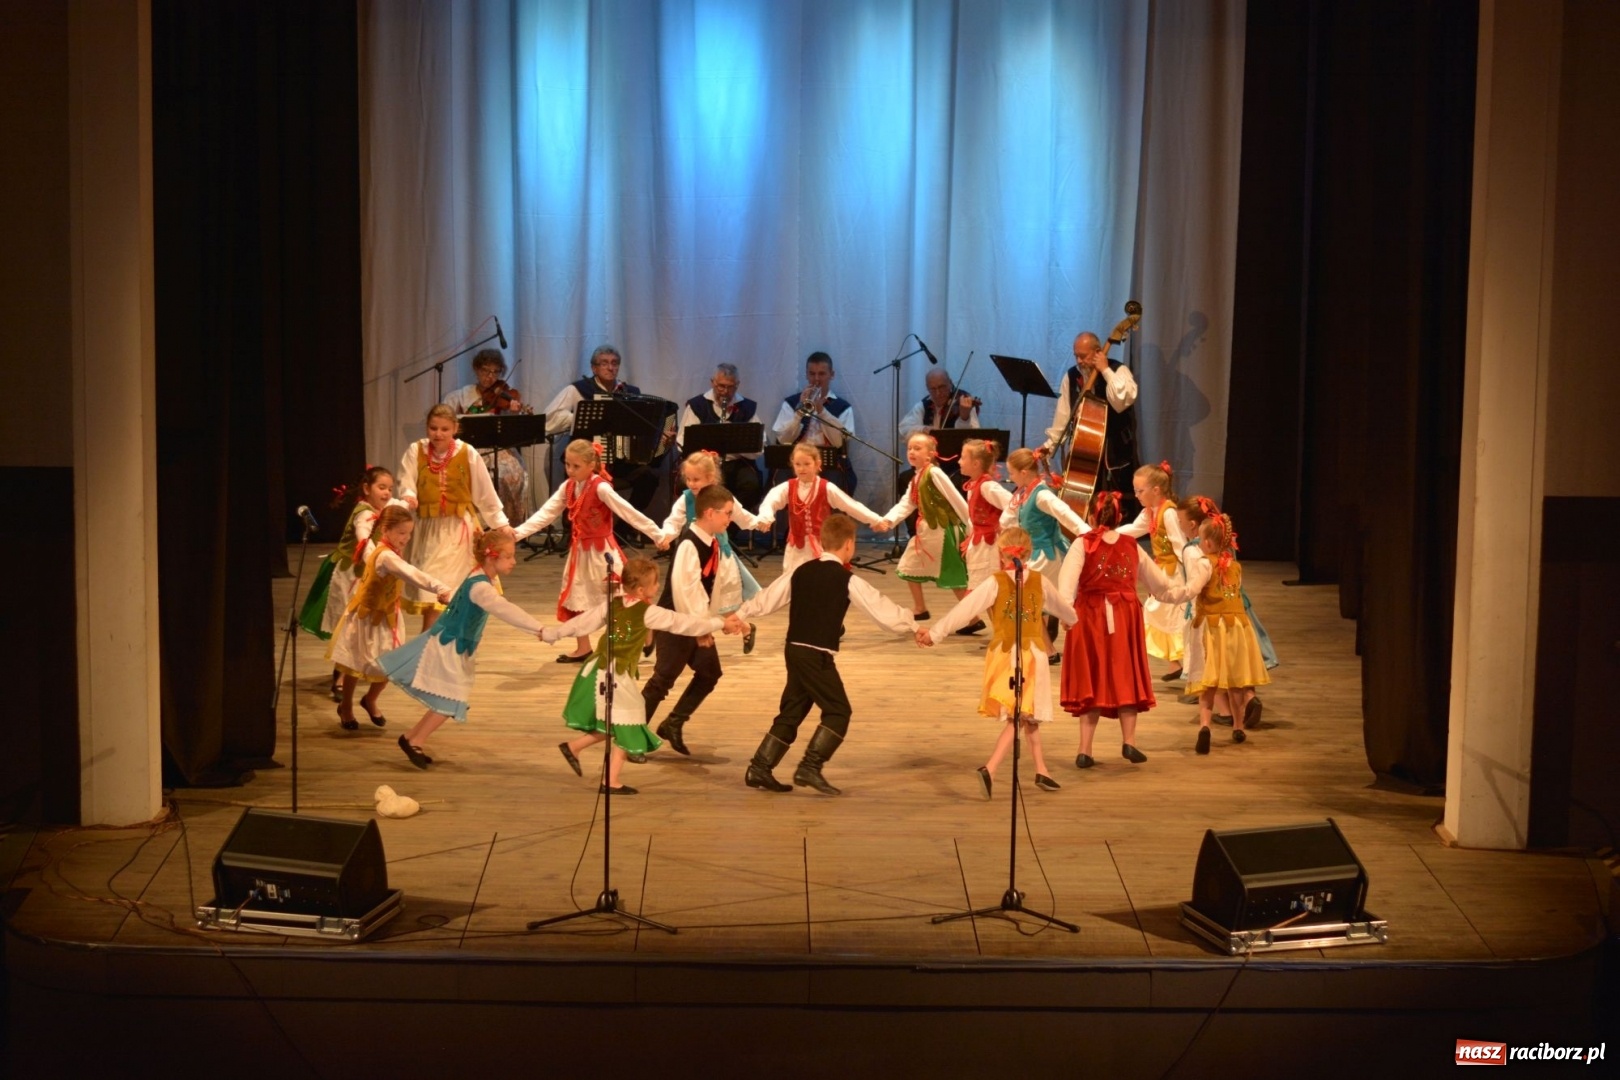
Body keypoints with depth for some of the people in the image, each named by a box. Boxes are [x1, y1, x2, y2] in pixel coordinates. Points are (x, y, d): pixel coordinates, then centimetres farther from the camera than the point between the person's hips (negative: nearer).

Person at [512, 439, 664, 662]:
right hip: (579, 550, 7)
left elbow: (629, 512, -24)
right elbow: (545, 514, -1)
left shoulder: (600, 488, -20)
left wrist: (657, 534, -28)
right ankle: (583, 648, 22)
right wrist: (517, 533, -13)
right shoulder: (567, 487, 2)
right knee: (574, 599, 11)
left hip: (601, 550, -7)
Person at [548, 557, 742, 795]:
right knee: (626, 729, 3)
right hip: (619, 677, -7)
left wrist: (551, 633, 19)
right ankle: (611, 782, 5)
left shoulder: (612, 604, 5)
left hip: (599, 670, 7)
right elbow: (684, 623, -7)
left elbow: (583, 622, 9)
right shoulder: (648, 613, -12)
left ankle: (573, 746, 21)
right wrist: (719, 624, 1)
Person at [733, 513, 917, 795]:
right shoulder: (847, 581, -8)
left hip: (794, 649, 7)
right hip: (818, 655, -7)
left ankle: (759, 769, 13)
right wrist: (912, 624, 10)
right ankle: (810, 767, -10)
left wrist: (740, 615, 24)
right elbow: (882, 609, -4)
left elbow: (768, 598, 14)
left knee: (791, 711, 15)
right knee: (838, 711, -1)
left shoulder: (801, 571, 10)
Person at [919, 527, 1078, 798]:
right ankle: (990, 769, -21)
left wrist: (934, 632, -5)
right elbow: (1061, 606, 22)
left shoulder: (995, 583, -7)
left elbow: (965, 609, -10)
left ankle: (1041, 770, 22)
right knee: (1021, 716, -4)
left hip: (1004, 653, 1)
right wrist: (1071, 620, 45)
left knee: (1025, 715, 15)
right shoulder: (1040, 581, 1)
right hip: (1032, 655, -1)